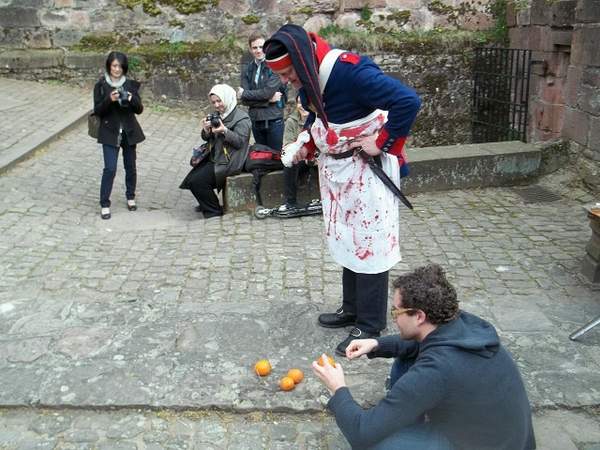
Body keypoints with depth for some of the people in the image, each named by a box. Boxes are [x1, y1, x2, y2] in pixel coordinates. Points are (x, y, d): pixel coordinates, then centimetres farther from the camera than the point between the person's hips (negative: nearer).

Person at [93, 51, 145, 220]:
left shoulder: (131, 84, 1)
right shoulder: (101, 85, -4)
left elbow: (139, 109, -1)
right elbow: (97, 111, -7)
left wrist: (131, 99, -21)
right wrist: (109, 100, -24)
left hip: (129, 131, 3)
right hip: (110, 132, -3)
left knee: (130, 166, 12)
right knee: (110, 168, -8)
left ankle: (130, 197, 33)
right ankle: (104, 204, 3)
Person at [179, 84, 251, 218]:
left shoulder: (242, 118, -8)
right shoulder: (216, 115, 14)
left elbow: (240, 141, -18)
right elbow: (206, 138, 14)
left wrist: (224, 131, -30)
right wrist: (206, 131, -9)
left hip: (228, 162, -8)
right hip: (213, 158, 8)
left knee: (197, 181, -18)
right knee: (191, 179, 1)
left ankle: (214, 210, -2)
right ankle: (206, 204, 22)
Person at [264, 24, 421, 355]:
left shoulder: (350, 71, -29)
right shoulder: (308, 78, -1)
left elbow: (408, 101, -32)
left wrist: (381, 142, -25)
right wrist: (306, 144, 3)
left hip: (367, 168, -8)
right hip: (335, 166, 9)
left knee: (368, 244, -1)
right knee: (346, 241, 16)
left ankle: (370, 325, 11)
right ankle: (352, 309, 31)